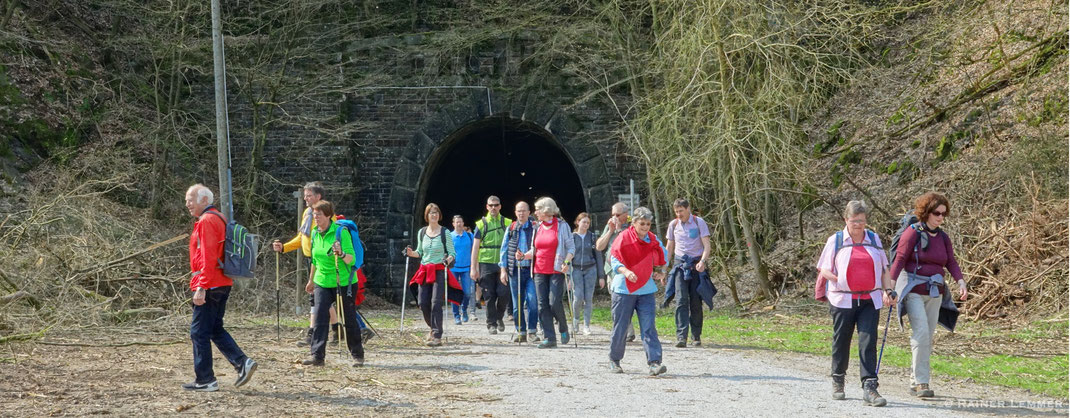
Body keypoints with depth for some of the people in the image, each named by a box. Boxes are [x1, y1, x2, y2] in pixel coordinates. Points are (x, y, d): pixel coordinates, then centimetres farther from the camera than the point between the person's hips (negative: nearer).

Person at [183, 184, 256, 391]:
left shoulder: (206, 221, -14)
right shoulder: (219, 218, 17)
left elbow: (208, 258, -21)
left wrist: (201, 287, -24)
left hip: (210, 286, -10)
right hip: (223, 284, 10)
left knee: (199, 332, -2)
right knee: (215, 329, 16)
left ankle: (205, 380, 2)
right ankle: (242, 363, 4)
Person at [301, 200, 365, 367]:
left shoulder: (341, 232, -14)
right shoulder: (315, 233, 5)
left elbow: (352, 259, -20)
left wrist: (341, 254, -41)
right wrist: (311, 280, 26)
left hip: (343, 282, -5)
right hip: (322, 282, 5)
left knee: (349, 320, 4)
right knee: (319, 319, -8)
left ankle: (357, 355, 18)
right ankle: (317, 355, -10)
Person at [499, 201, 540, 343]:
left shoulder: (535, 229, 4)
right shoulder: (510, 229, 10)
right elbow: (504, 250, 12)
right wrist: (503, 269, 6)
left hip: (531, 269, -3)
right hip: (515, 271, 3)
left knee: (532, 301, -14)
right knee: (517, 304, 5)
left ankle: (532, 331, -7)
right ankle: (520, 332, 12)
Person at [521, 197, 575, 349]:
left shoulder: (562, 226, 0)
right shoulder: (538, 228, 14)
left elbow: (571, 248, 0)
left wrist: (566, 262, -17)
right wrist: (523, 255, 2)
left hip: (557, 271, -5)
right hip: (540, 272, 5)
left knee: (554, 302, -14)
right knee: (543, 305, -1)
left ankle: (563, 329, 12)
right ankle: (549, 338, 1)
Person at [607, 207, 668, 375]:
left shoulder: (653, 240, 7)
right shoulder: (624, 238, -7)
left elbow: (663, 257, 25)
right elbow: (614, 260, -14)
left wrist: (661, 272, 8)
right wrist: (626, 272, -32)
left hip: (646, 290, 3)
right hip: (624, 289, -3)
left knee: (648, 327, -7)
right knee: (620, 327, 4)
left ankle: (654, 362, -14)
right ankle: (614, 360, 22)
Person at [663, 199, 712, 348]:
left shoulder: (699, 223, 0)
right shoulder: (673, 225, 10)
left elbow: (707, 246, -4)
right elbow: (669, 248, 18)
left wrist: (702, 261, -22)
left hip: (696, 265, -1)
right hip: (680, 264, 1)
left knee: (696, 302, 0)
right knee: (681, 300, -13)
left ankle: (696, 336, 12)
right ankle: (681, 336, -21)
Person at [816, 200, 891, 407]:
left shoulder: (874, 239, 12)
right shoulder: (835, 241, 3)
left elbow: (883, 269, 17)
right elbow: (824, 269, 4)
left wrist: (887, 290, 5)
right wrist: (838, 280, -11)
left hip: (870, 300, 1)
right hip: (843, 301, -1)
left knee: (868, 342, -8)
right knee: (841, 341, 7)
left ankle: (869, 388, -13)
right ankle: (837, 382, 26)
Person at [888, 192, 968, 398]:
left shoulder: (943, 237, 12)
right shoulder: (912, 233, -7)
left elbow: (951, 263, 7)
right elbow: (899, 260, -11)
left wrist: (961, 282, -11)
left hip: (935, 292, 7)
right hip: (913, 290, -7)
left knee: (928, 337, 7)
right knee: (921, 333, -18)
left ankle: (915, 382, 15)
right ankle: (921, 382, -16)